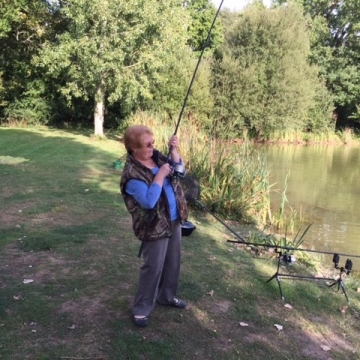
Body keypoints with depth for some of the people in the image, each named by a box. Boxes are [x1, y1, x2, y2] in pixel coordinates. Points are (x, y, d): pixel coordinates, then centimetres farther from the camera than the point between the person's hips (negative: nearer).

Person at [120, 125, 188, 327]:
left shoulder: (157, 156, 1)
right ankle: (141, 309, 19)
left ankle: (167, 296, 41)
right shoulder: (132, 174, -23)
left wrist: (173, 150, -6)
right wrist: (160, 175, -27)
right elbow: (148, 201, -31)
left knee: (173, 262, 20)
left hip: (174, 220, 8)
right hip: (155, 226, -8)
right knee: (153, 267, 1)